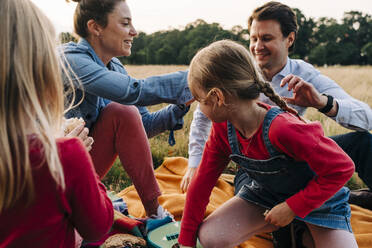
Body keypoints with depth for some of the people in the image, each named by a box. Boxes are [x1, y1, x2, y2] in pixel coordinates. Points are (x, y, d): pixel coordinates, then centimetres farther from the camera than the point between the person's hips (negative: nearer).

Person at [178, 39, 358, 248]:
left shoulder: (282, 129, -38)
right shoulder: (222, 129, -15)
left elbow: (341, 168, -27)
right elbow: (203, 181, -6)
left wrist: (292, 207, -22)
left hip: (318, 198, -4)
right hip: (266, 193, 4)